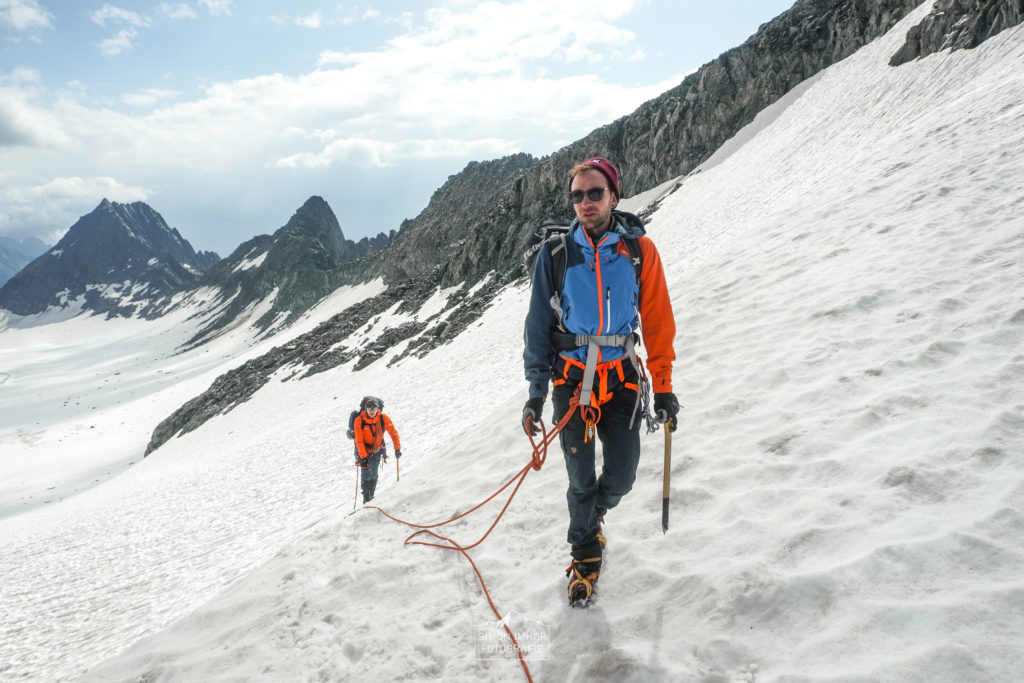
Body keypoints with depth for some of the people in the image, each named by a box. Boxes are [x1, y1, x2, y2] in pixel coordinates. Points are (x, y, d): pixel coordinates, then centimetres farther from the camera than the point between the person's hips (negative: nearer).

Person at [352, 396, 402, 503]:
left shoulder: (383, 418, -19)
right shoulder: (359, 421, -24)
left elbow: (394, 433, -11)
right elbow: (359, 441, -25)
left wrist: (397, 449, -15)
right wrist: (363, 457, -29)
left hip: (377, 450, 2)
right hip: (363, 450, -2)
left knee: (373, 474, 2)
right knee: (365, 474, -10)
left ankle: (371, 496, 17)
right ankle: (366, 497, 1)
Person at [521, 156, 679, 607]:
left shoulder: (639, 249, -4)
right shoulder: (556, 253, -5)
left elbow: (658, 321, 0)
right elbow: (538, 325, 0)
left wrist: (663, 386, -1)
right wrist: (536, 393, -3)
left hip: (622, 380, 1)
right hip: (571, 379, -1)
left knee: (621, 477, 4)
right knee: (581, 480, 4)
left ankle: (593, 515, 40)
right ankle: (586, 555, 29)